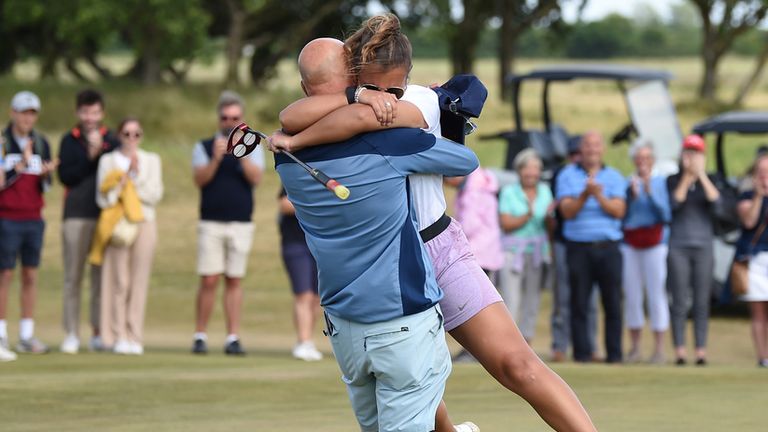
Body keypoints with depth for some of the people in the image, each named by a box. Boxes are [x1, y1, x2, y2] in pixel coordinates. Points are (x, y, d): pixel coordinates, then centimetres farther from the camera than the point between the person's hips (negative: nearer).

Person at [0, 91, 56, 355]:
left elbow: (44, 187, 9)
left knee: (30, 276, 5)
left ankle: (27, 336, 9)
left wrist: (46, 174, -13)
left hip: (33, 219, 5)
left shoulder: (41, 144, 8)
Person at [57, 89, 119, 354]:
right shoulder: (69, 141, 9)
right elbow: (65, 176, -2)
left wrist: (100, 151, -9)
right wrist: (90, 156, -9)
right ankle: (71, 334, 1)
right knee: (73, 276, -1)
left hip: (105, 215, 1)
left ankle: (99, 333, 5)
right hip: (76, 216, -1)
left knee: (102, 276, 0)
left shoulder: (112, 141, 10)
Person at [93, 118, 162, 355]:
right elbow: (103, 199, -1)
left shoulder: (151, 160, 13)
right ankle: (119, 337, -5)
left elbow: (155, 195, 3)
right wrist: (127, 177, -9)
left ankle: (135, 337, 0)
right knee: (119, 281, -7)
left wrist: (135, 176, -5)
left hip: (144, 222, 1)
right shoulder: (108, 161, 8)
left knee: (139, 281, -2)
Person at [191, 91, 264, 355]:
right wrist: (216, 159, -23)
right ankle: (200, 336, 1)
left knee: (234, 281, 1)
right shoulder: (204, 147, 9)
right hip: (211, 223, -1)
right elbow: (200, 179, -7)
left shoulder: (252, 148, 10)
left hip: (241, 224, 1)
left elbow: (256, 178, -6)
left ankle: (233, 338, 2)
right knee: (209, 281, -6)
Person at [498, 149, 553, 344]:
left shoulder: (544, 191, 11)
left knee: (532, 301, 4)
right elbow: (506, 224, -8)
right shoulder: (509, 192, -1)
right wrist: (528, 215, -21)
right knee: (511, 301, -12)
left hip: (538, 252, 4)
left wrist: (549, 216, -11)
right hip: (513, 252, -4)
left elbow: (551, 225, 10)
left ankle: (526, 343, 9)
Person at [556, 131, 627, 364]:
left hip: (608, 247, 1)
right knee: (579, 303, -3)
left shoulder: (614, 177, 12)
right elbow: (568, 211, -2)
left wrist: (599, 196, -15)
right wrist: (585, 195, -18)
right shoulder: (567, 176, 9)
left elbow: (619, 211, 0)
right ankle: (582, 353, 1)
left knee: (612, 303, -3)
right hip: (579, 247, -1)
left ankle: (614, 353, 0)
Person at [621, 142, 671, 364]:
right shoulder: (627, 183, 8)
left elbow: (666, 214, -6)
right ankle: (634, 348, 11)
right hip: (630, 244, 2)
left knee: (657, 295, -6)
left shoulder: (662, 183, 4)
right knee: (632, 296, 4)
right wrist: (632, 194, -11)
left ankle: (659, 349, -4)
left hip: (655, 243, -2)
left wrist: (650, 192, -13)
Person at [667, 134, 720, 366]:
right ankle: (679, 350, -6)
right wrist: (687, 177, -11)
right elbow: (674, 203, -10)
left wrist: (701, 175, -12)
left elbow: (715, 201, -9)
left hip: (703, 246, 1)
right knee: (680, 301, -5)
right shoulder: (673, 181, 7)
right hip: (678, 247, -1)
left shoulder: (709, 182, 11)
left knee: (702, 302, -1)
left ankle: (701, 350, -2)